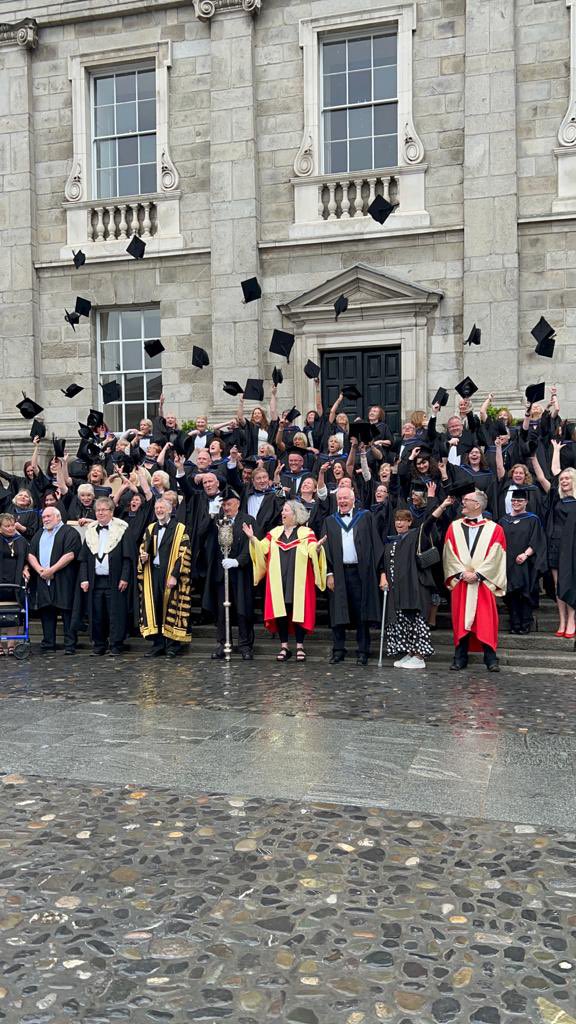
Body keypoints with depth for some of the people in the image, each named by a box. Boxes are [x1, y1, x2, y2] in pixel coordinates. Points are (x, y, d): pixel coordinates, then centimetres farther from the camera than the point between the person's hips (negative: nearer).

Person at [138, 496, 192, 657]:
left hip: (170, 574, -5)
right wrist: (143, 557, -2)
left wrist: (175, 576, -17)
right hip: (152, 573, 5)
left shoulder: (180, 529, -2)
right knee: (154, 607, 4)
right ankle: (158, 644, 11)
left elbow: (184, 555, -8)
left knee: (171, 608, -3)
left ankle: (172, 645, 5)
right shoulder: (150, 529, 15)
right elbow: (143, 548, 23)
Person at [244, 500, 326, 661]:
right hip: (278, 581, 3)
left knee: (298, 611, -2)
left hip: (298, 581, -3)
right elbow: (262, 549, 5)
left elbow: (312, 551, -12)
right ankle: (284, 647, 12)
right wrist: (252, 538, -9)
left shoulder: (306, 533, 1)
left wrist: (317, 547, -33)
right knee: (280, 612, 2)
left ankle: (300, 647, 9)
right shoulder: (275, 532, 12)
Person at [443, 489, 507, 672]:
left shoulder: (494, 529, 2)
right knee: (461, 620, 3)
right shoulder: (454, 527, 9)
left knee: (486, 620, -2)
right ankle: (460, 658, 11)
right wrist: (462, 573, -9)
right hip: (460, 582, 2)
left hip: (484, 583, -2)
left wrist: (477, 574, -13)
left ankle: (490, 658, 5)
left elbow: (495, 557, -4)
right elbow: (449, 554, 3)